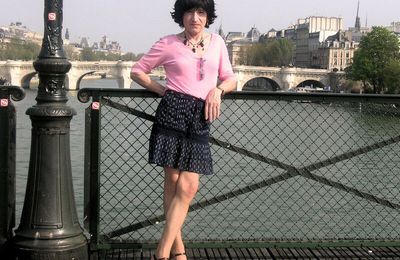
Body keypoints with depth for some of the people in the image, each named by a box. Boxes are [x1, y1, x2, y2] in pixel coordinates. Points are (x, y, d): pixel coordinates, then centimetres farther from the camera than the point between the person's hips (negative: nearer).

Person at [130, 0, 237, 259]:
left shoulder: (216, 42, 13)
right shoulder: (169, 44, 3)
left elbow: (230, 79, 19)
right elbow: (138, 71, 11)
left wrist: (218, 89, -2)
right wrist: (163, 91, 1)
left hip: (200, 119, 3)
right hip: (173, 112, -3)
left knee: (187, 187, -5)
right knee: (174, 183, -1)